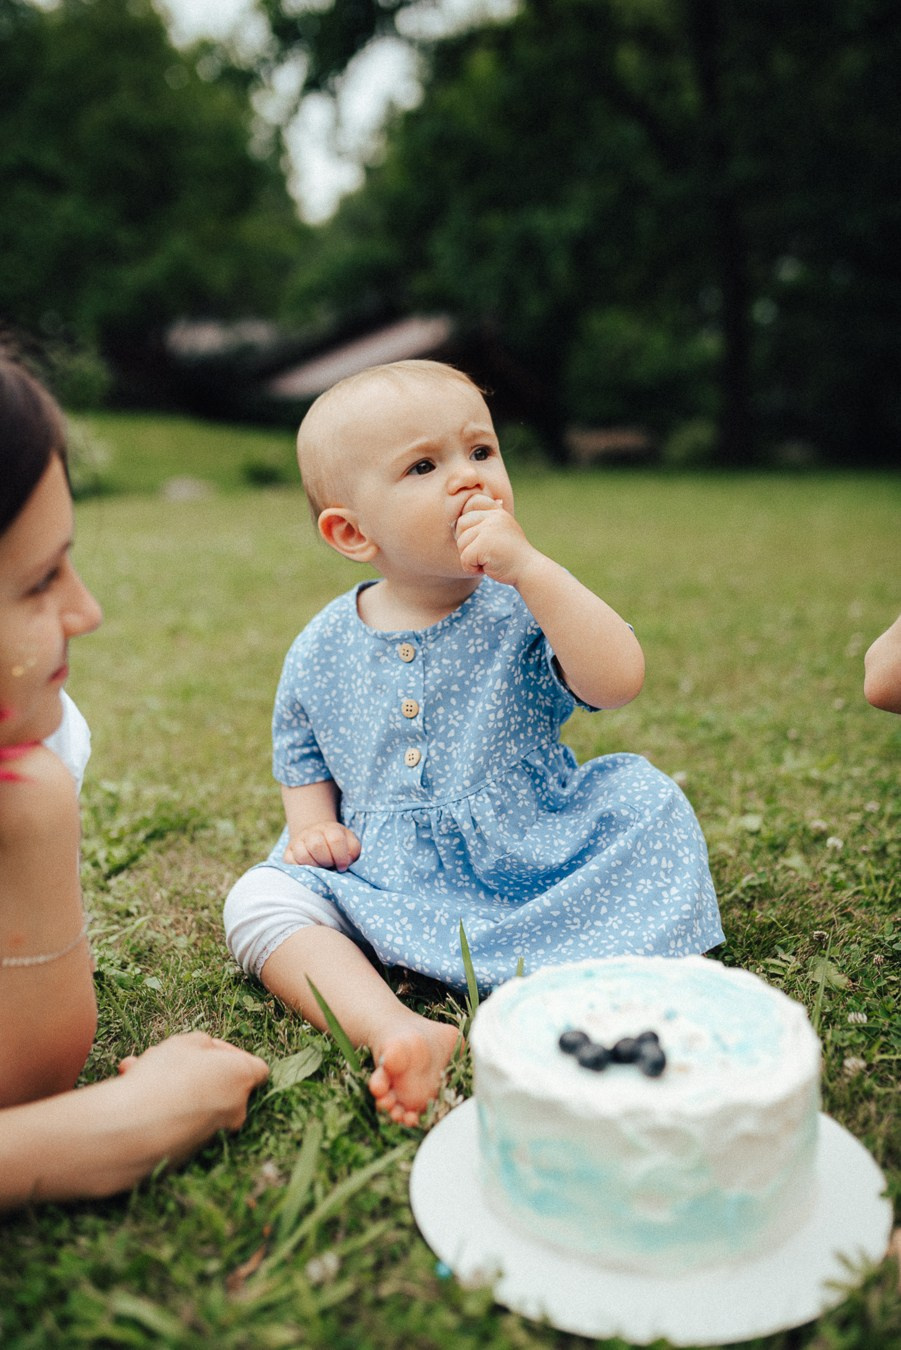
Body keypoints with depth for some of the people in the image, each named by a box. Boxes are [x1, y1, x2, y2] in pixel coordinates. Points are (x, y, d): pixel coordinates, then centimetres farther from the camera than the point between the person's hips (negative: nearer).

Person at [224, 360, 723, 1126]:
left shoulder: (522, 612, -9)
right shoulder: (324, 652, -1)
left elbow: (619, 680, -28)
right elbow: (302, 756, 15)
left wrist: (529, 566, -31)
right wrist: (312, 824, -6)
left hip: (533, 868, -1)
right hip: (386, 888, 2)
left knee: (646, 801, -20)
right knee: (259, 901, -18)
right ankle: (395, 1031, -34)